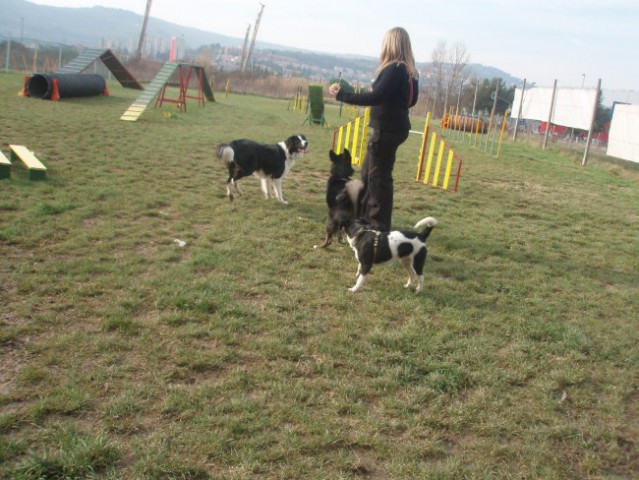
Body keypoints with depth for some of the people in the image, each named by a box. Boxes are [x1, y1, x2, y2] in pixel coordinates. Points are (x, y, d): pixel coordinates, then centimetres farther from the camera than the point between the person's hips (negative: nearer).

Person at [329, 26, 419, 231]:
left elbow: (374, 97, -24)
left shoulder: (394, 69, -17)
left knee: (379, 176, -3)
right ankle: (365, 215, 30)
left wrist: (341, 95, -19)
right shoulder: (408, 71, 11)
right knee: (368, 171, 19)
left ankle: (379, 224, 5)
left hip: (387, 129, -10)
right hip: (393, 127, 10)